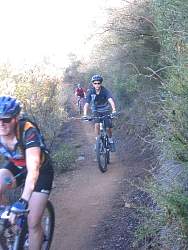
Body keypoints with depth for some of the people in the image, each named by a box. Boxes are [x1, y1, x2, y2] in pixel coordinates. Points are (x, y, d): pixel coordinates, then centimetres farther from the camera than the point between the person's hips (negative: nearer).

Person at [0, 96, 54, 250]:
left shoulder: (28, 132, -35)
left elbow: (33, 170, -43)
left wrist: (22, 201, -55)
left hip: (41, 171, -4)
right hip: (15, 166, 4)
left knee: (33, 224, -9)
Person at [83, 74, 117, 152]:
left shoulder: (105, 91, -23)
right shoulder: (90, 92, -19)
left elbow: (111, 100, -37)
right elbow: (86, 104, -26)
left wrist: (114, 109, -55)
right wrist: (85, 114, -42)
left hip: (106, 110, 0)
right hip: (96, 111, 1)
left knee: (108, 128, -8)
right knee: (97, 125, -23)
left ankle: (111, 141, 21)